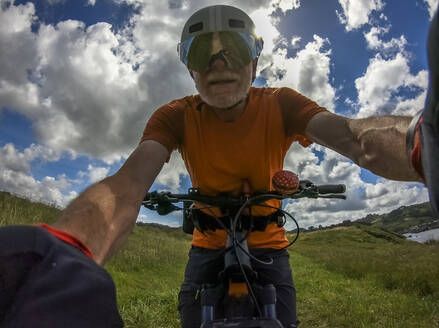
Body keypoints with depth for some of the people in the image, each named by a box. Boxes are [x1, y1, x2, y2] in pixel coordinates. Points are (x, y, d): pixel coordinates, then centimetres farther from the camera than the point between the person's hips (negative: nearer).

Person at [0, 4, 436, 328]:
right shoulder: (175, 117, -18)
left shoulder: (280, 105, -17)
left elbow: (349, 133, -37)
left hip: (267, 245, 0)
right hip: (208, 246, 0)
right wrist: (65, 251, -58)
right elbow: (129, 184, -36)